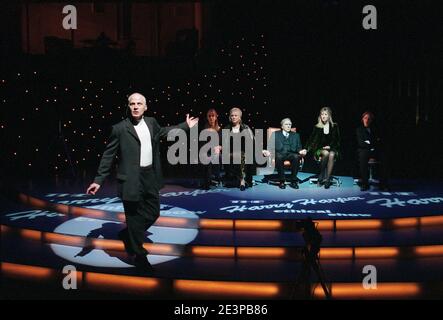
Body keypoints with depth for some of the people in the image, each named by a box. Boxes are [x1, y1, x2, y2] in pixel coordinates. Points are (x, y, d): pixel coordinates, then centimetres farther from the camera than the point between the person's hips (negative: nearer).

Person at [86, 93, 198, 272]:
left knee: (153, 212, 15)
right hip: (131, 179, -6)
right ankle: (139, 255, 21)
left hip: (149, 176, 6)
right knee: (134, 218, 4)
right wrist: (98, 180, -10)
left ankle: (127, 235, 38)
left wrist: (186, 126, 30)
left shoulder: (151, 122, 5)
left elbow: (163, 132, 27)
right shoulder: (120, 128, -10)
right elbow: (108, 156, -7)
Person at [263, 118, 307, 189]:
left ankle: (293, 181, -24)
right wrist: (268, 151, -15)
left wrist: (301, 151, -8)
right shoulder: (275, 134, 18)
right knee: (279, 157, -37)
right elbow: (271, 146, 8)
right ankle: (281, 181, -27)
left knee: (296, 157, -33)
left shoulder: (296, 135, 24)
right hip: (279, 153, -2)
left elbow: (299, 148, 17)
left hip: (291, 154, 2)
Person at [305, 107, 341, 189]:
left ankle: (328, 179, -34)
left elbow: (337, 140, 8)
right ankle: (321, 175, -23)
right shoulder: (317, 127, 6)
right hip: (320, 149, 0)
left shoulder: (334, 126, 6)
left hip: (332, 149, 0)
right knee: (326, 153, -35)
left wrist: (330, 146, -8)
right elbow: (311, 140, 3)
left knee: (331, 155, -35)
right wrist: (306, 149, -13)